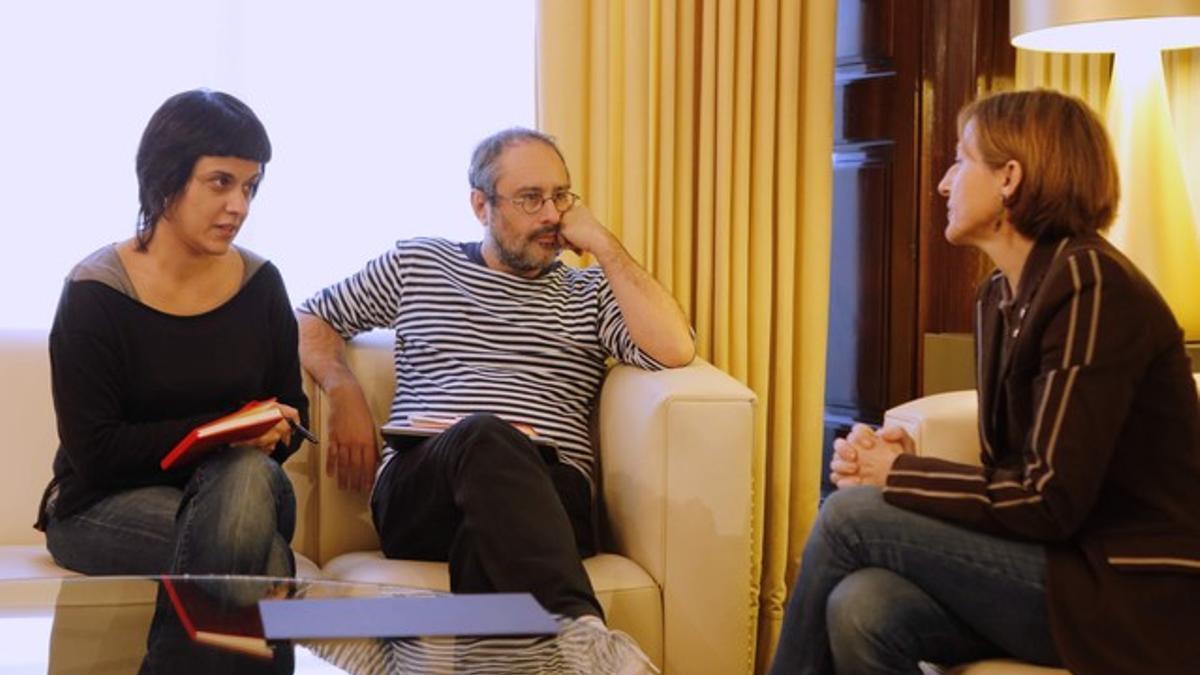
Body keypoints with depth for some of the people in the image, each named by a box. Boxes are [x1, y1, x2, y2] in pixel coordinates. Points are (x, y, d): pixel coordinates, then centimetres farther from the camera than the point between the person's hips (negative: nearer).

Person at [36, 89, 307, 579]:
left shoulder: (261, 285, 3)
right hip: (103, 505, -4)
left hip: (239, 488, 4)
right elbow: (94, 450, -14)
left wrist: (264, 438, -13)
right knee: (267, 557, -33)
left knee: (249, 473, -33)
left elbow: (292, 417, 11)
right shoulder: (95, 293, -9)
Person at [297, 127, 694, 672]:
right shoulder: (415, 264, 23)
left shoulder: (589, 294, 21)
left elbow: (674, 350, 3)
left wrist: (603, 245, 7)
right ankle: (576, 620, -57)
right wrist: (343, 391, 7)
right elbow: (309, 320, 29)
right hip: (417, 492, 0)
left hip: (547, 496, 1)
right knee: (484, 435, -39)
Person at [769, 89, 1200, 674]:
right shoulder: (999, 296, 12)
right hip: (1063, 565, 7)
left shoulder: (1088, 282, -15)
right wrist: (908, 461, -7)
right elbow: (1015, 482, 11)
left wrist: (899, 474, -10)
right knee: (862, 613, -21)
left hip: (1130, 599, -7)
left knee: (849, 517, -15)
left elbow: (1050, 500, -20)